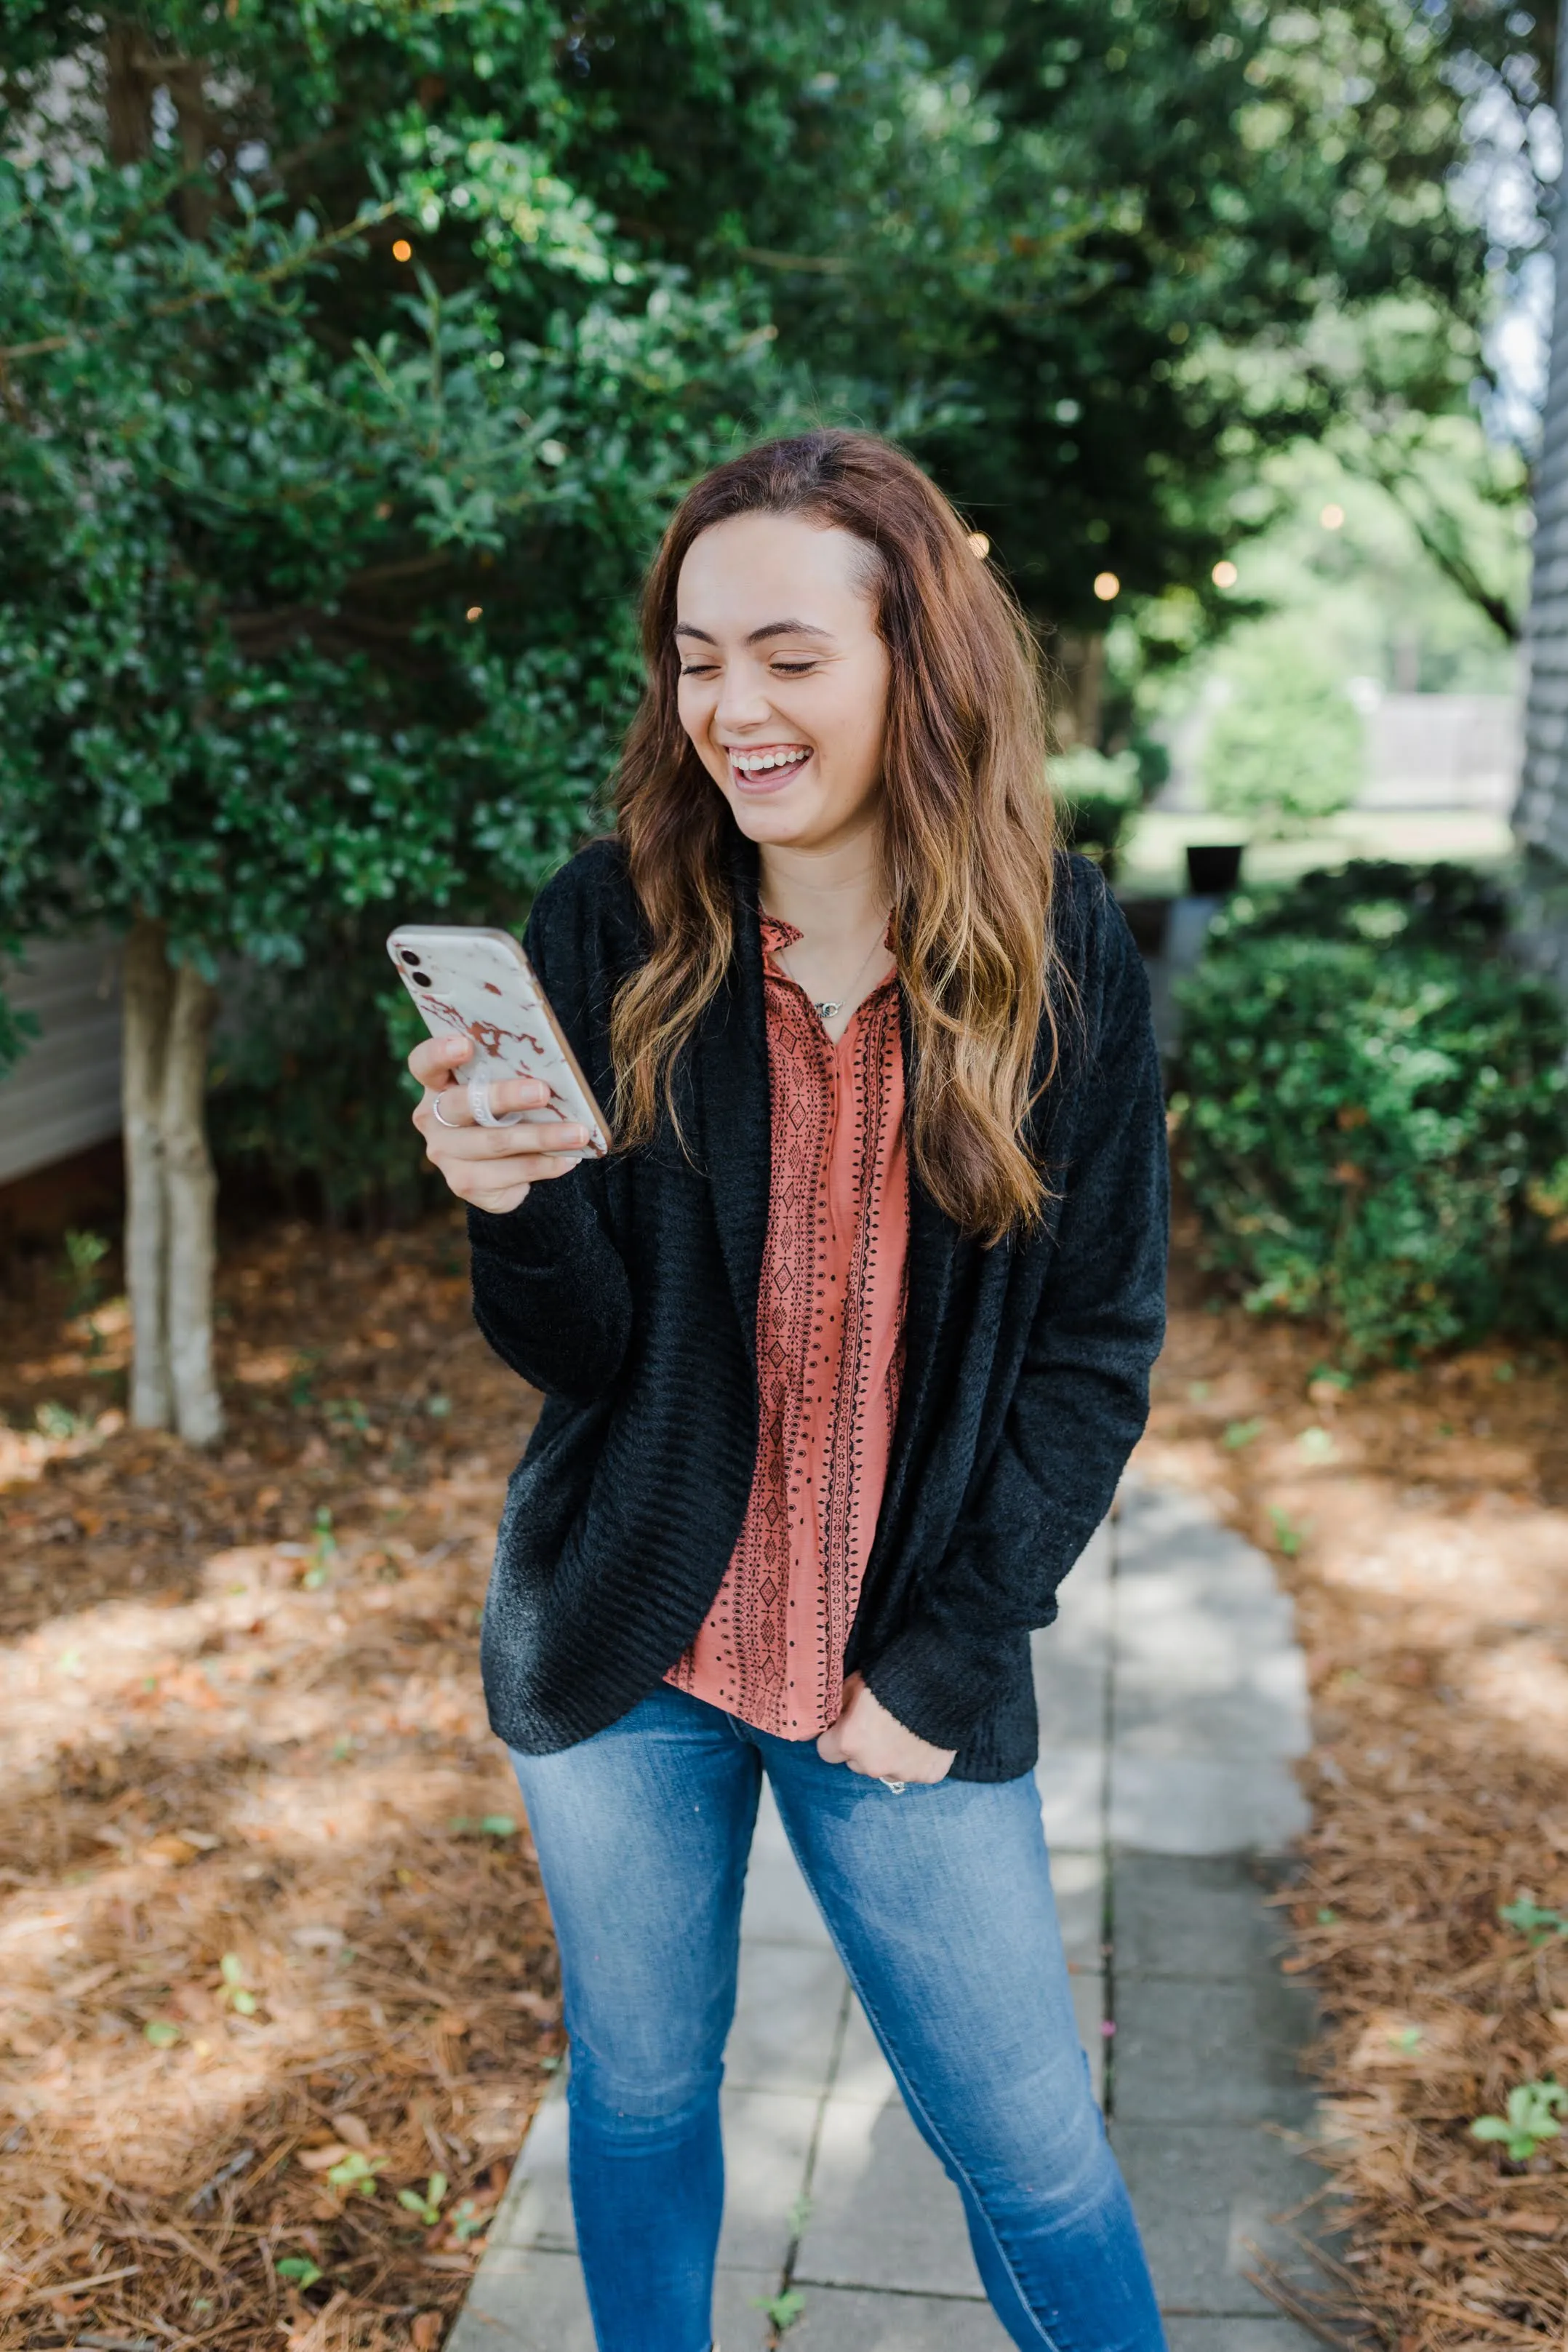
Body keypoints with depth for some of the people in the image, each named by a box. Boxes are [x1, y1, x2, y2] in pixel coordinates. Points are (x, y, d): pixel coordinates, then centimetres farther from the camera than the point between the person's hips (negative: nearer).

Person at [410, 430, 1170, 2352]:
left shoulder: (1063, 956, -9)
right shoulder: (609, 931, -9)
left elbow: (1094, 1347, -3)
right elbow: (578, 1357, -7)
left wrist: (946, 1662, -7)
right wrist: (514, 1210, -29)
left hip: (907, 1676, -1)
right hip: (623, 1652, 1)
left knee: (1030, 2149, 10)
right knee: (640, 2096, 19)